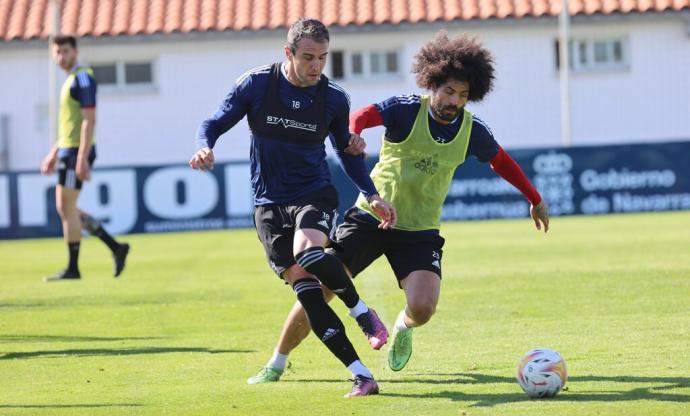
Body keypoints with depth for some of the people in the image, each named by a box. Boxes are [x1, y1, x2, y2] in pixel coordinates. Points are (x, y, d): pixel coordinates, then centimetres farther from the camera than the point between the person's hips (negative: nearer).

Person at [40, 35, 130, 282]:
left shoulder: (82, 78, -11)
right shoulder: (70, 80, 18)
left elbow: (89, 120, -18)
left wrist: (82, 157, -23)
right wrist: (54, 153, 25)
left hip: (77, 151, -10)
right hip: (67, 150, 10)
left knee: (67, 208, -7)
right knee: (65, 209, 10)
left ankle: (72, 269, -1)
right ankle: (115, 247, 12)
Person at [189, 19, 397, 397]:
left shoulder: (334, 98, -3)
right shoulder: (255, 84, -7)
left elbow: (347, 151, 14)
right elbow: (213, 124, 0)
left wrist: (372, 196, 6)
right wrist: (204, 148, -22)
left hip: (315, 193, -1)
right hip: (269, 203, 1)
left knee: (307, 253, -34)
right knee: (306, 291, -11)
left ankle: (362, 313, -9)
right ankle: (361, 375, -10)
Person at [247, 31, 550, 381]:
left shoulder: (472, 131, -3)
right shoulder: (407, 109, -14)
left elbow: (501, 161, 16)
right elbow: (363, 116, -29)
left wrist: (535, 199, 25)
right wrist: (353, 136, -53)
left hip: (420, 231, 2)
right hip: (371, 217, -2)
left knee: (422, 309, -20)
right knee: (318, 290, -7)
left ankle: (403, 327, 20)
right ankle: (276, 365, 13)